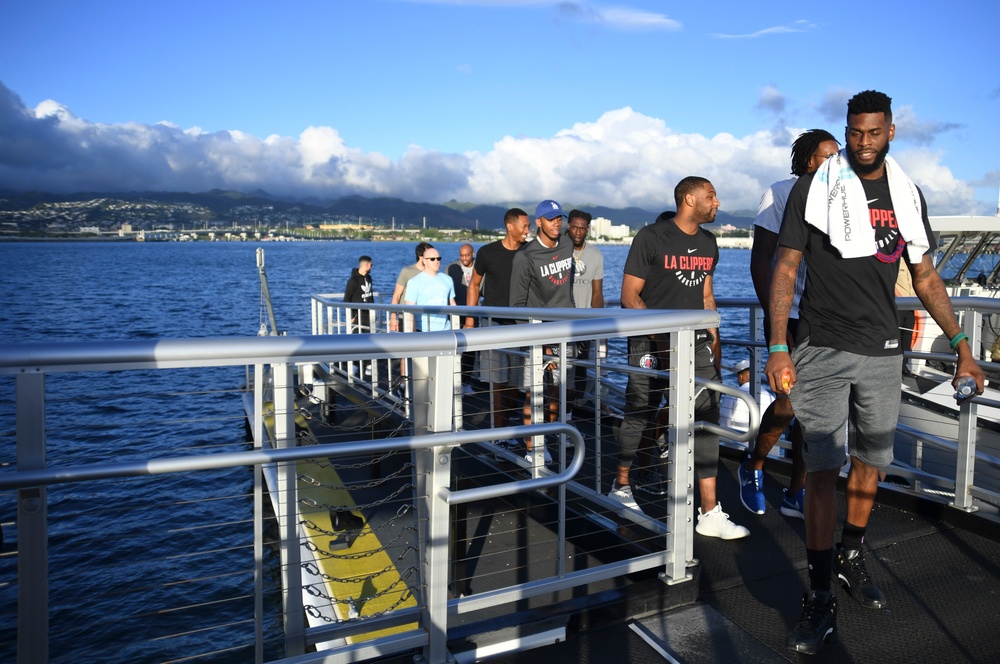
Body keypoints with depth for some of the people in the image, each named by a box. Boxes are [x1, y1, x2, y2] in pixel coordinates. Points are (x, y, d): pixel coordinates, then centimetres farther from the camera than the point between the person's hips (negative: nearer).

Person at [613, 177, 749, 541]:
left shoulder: (708, 243, 12)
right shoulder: (651, 237, -8)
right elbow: (630, 296, -9)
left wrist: (714, 339, 15)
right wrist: (662, 337, -18)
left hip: (695, 345, 6)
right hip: (651, 344, -5)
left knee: (706, 420, -2)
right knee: (639, 418, 5)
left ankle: (710, 514, 1)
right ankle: (621, 487, 28)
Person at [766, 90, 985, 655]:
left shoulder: (907, 195, 9)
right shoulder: (814, 189, -3)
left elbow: (926, 277, 15)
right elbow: (786, 270, -6)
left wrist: (961, 345, 10)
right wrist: (778, 348, -15)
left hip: (883, 353, 5)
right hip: (823, 351, -4)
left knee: (872, 462, 13)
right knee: (825, 468, -6)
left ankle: (852, 557, 35)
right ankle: (821, 599, 3)